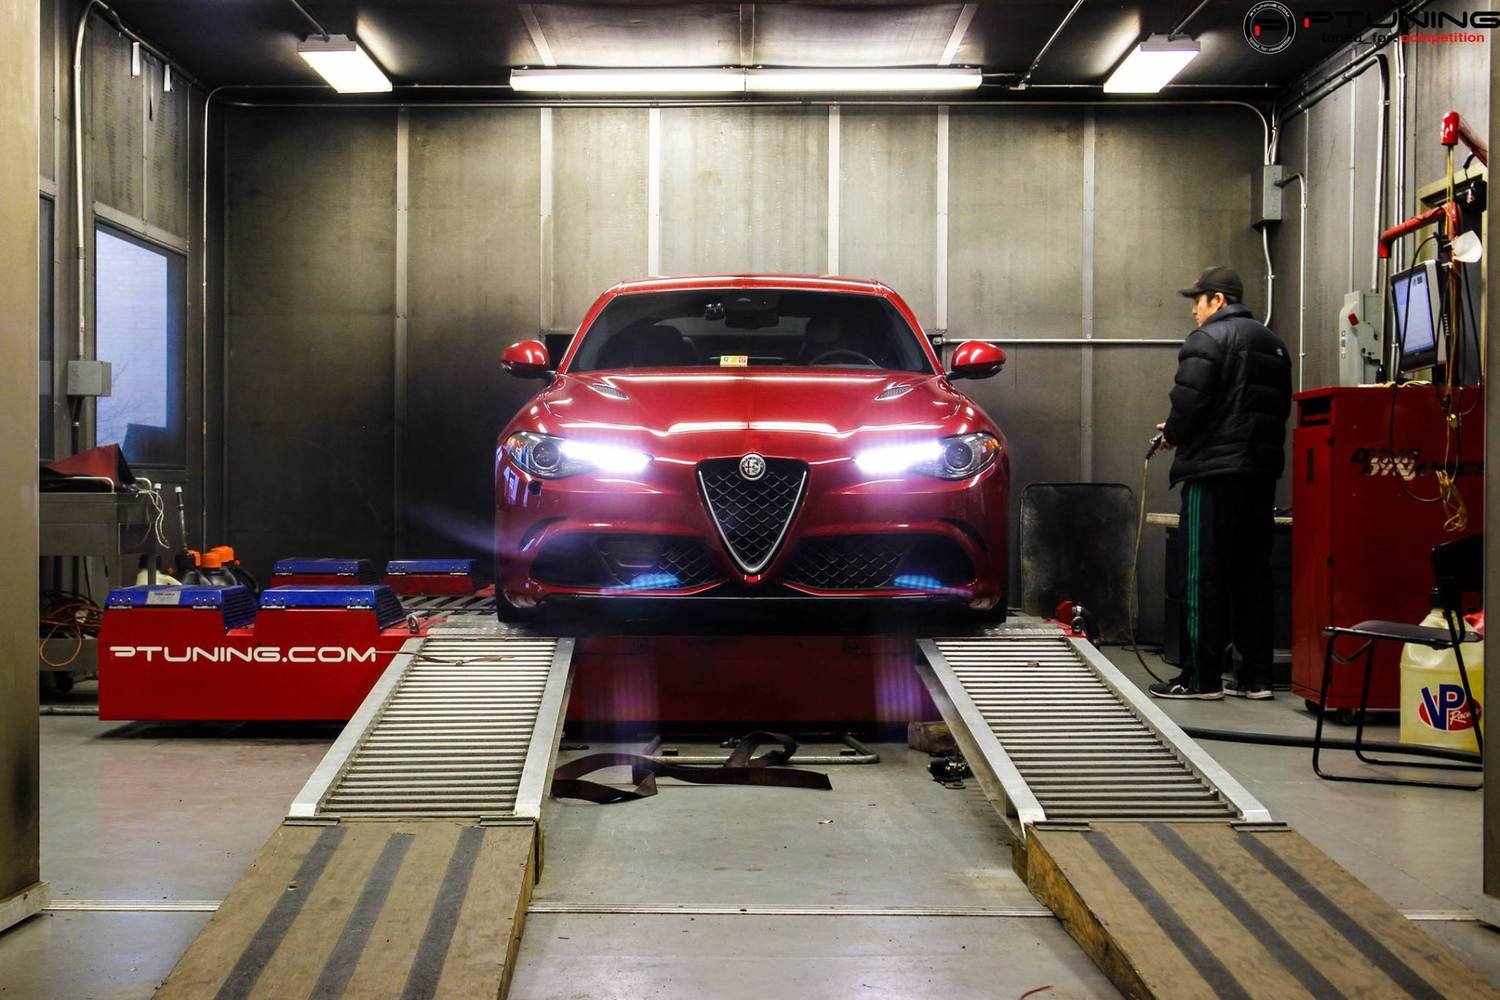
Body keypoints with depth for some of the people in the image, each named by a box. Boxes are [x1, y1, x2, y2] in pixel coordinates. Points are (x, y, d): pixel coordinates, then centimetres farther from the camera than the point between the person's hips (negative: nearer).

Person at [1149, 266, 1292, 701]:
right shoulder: (1271, 343, 18)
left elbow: (1189, 401, -17)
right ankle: (1255, 676, 13)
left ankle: (1201, 677, -2)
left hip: (1215, 472, -8)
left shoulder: (1207, 339, -8)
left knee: (1204, 576, -3)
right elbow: (1280, 406, 19)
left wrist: (1172, 433, 3)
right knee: (1253, 572, 11)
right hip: (1262, 470, 8)